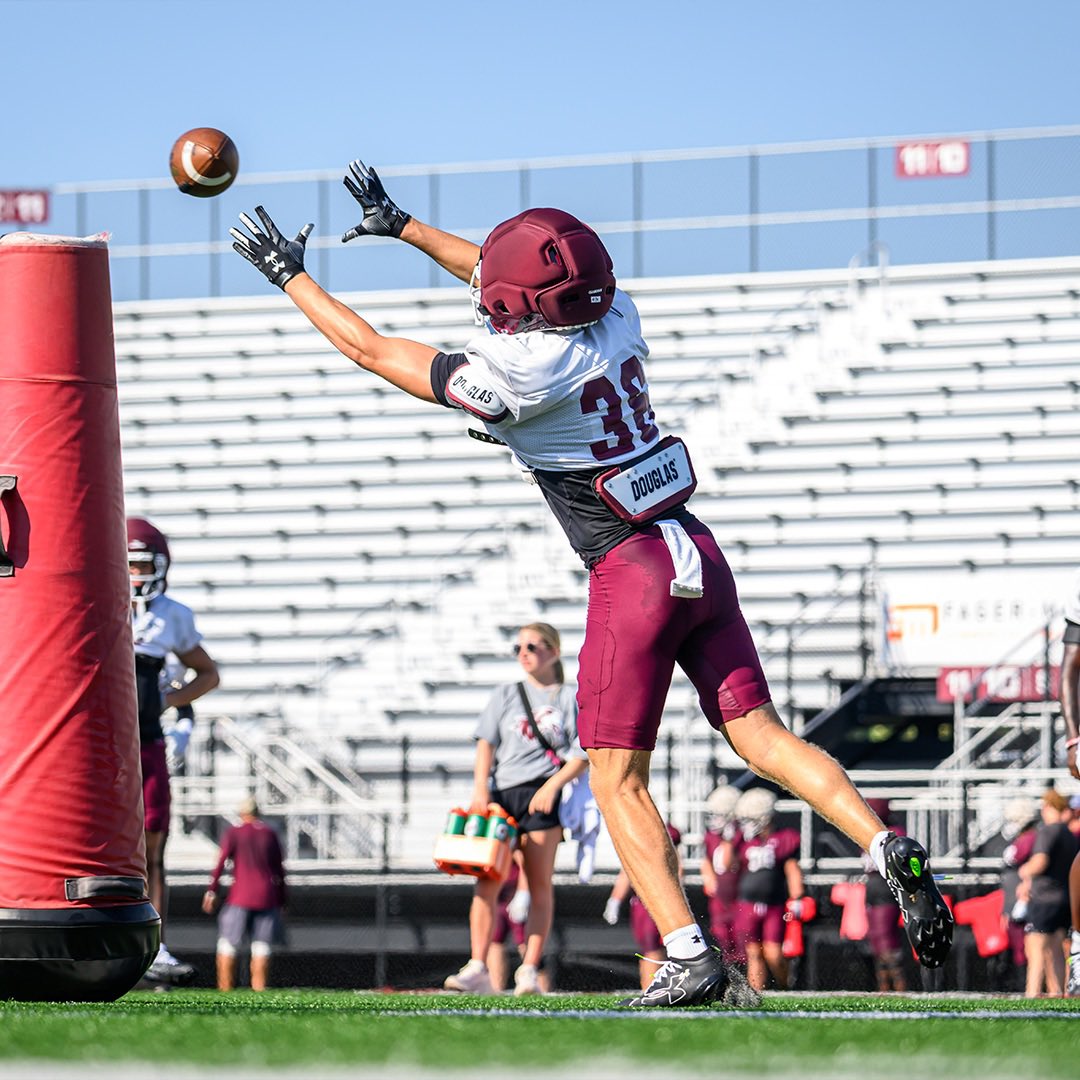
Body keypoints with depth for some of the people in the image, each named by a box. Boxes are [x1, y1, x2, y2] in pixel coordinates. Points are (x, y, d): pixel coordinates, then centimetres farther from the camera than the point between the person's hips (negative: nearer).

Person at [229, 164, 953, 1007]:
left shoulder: (518, 373, -15)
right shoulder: (618, 318, 5)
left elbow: (371, 350, -5)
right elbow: (501, 277, 25)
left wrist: (289, 275, 7)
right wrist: (403, 226, 32)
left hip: (633, 575, -7)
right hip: (698, 555, 7)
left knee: (617, 780, 2)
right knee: (760, 733, 8)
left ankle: (690, 959, -5)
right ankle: (889, 849, -9)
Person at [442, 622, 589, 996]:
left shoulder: (570, 698, 9)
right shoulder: (506, 694, 18)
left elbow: (582, 755, 2)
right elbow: (486, 743, 9)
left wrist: (553, 786, -12)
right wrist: (480, 787, -6)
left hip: (542, 796, -2)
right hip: (501, 793, 3)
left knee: (539, 884, -4)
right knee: (486, 881, -9)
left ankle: (529, 971, -4)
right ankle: (478, 969, -13)